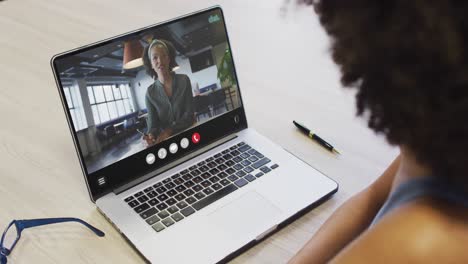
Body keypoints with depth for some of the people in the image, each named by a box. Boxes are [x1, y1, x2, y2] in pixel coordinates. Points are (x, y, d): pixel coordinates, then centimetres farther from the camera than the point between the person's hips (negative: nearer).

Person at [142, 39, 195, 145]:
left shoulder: (184, 80, 0)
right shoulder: (150, 93, 2)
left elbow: (189, 114, -5)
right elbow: (153, 123, -1)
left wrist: (169, 131, -19)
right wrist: (151, 136, -25)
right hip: (167, 140, 2)